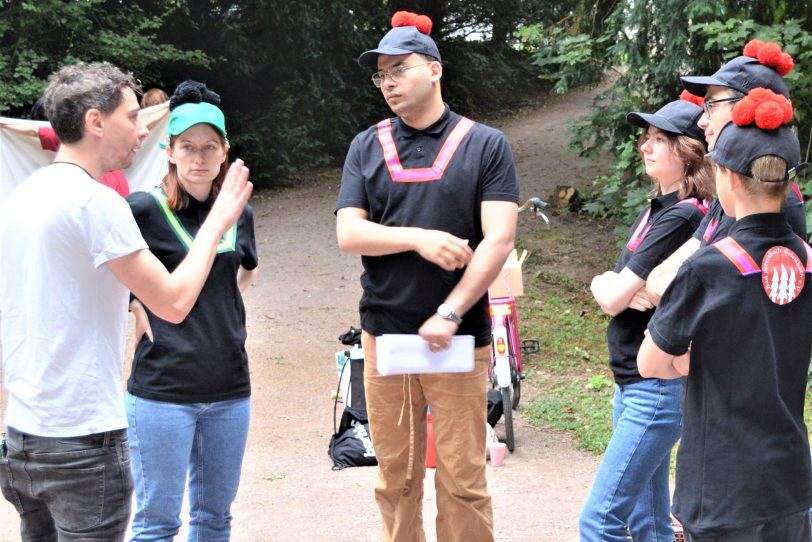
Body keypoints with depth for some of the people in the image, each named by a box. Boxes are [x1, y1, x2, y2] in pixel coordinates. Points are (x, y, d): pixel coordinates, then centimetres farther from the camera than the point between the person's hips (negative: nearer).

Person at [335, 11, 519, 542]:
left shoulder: (485, 145, 1)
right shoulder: (366, 147, 9)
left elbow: (498, 240, -7)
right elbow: (348, 233, 1)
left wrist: (450, 313, -14)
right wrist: (419, 238, -14)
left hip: (459, 338, -2)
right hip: (384, 334, 3)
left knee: (462, 479, -1)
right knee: (395, 478, 7)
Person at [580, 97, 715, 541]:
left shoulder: (683, 217, -17)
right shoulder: (656, 210, 12)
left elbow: (612, 297, -18)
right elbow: (608, 288, 8)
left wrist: (611, 286, 4)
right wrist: (626, 289, -14)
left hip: (658, 388, -10)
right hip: (634, 385, 10)